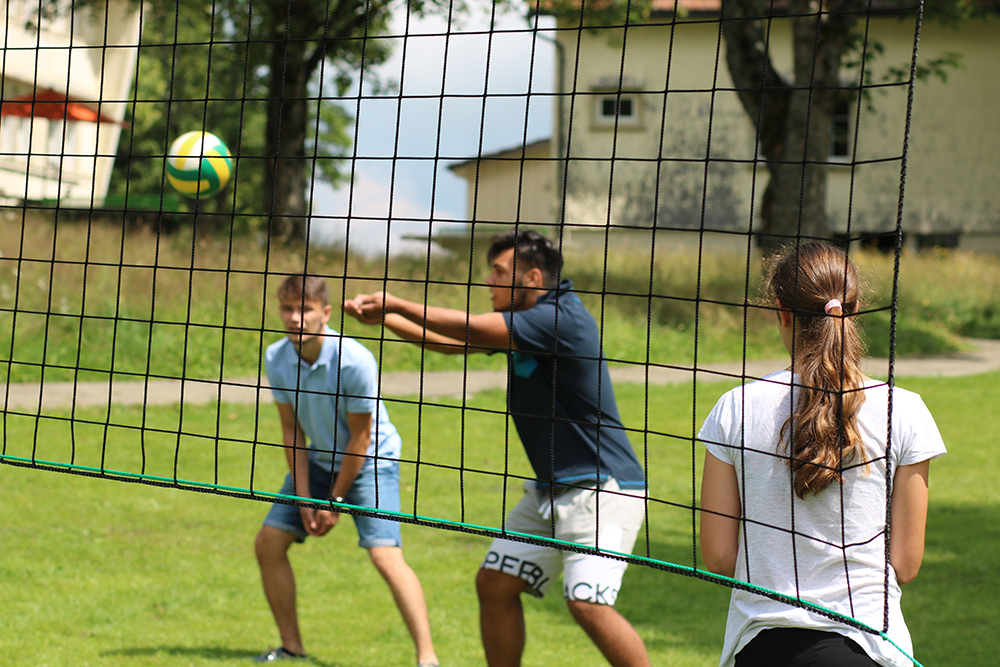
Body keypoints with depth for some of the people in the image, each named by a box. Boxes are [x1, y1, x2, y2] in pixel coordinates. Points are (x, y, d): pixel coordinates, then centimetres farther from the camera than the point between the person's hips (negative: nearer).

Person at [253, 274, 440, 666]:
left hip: (370, 461, -6)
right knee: (269, 542, 0)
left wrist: (335, 502, -14)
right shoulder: (276, 359, -11)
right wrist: (304, 497, -7)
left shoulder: (355, 361, -28)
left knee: (385, 555, -21)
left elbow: (360, 439, -19)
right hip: (318, 461, 6)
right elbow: (291, 431, -2)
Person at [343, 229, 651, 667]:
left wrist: (396, 305, -8)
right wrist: (384, 317, 9)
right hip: (550, 491, 10)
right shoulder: (520, 321, 11)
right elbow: (453, 343, 19)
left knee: (588, 604, -22)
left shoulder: (562, 318, -19)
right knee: (495, 584, 11)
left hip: (603, 489, -10)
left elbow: (470, 329, -20)